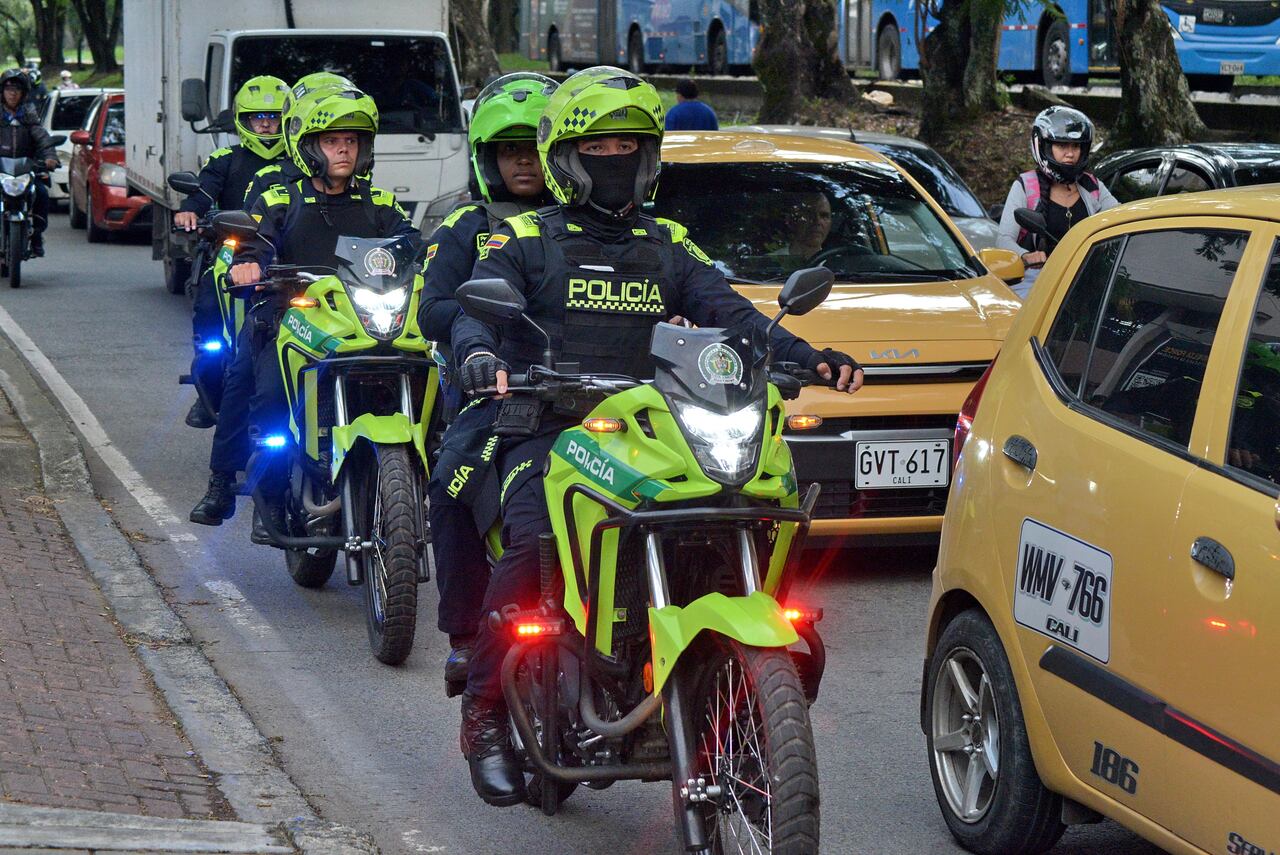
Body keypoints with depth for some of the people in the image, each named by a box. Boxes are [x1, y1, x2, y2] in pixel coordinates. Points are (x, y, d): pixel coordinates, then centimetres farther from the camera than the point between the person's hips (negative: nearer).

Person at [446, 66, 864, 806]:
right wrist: (479, 354, -32)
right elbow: (477, 306, -7)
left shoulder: (668, 248, 20)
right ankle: (486, 712, -17)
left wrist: (810, 357, -10)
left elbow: (729, 313, 8)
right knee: (532, 547, -29)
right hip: (544, 429, -3)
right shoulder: (526, 241, 9)